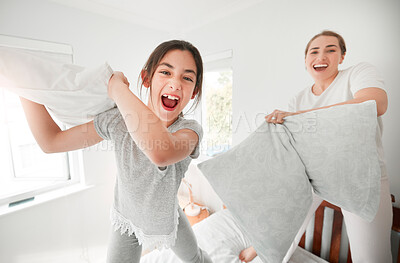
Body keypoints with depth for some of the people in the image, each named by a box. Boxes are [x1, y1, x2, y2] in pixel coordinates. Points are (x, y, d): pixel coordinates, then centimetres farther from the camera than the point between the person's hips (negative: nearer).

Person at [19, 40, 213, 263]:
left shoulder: (190, 130, -32)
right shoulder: (119, 119, -23)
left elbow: (160, 153, -57)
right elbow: (51, 141, -15)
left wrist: (118, 87, -44)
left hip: (166, 218, 0)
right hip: (127, 218, 1)